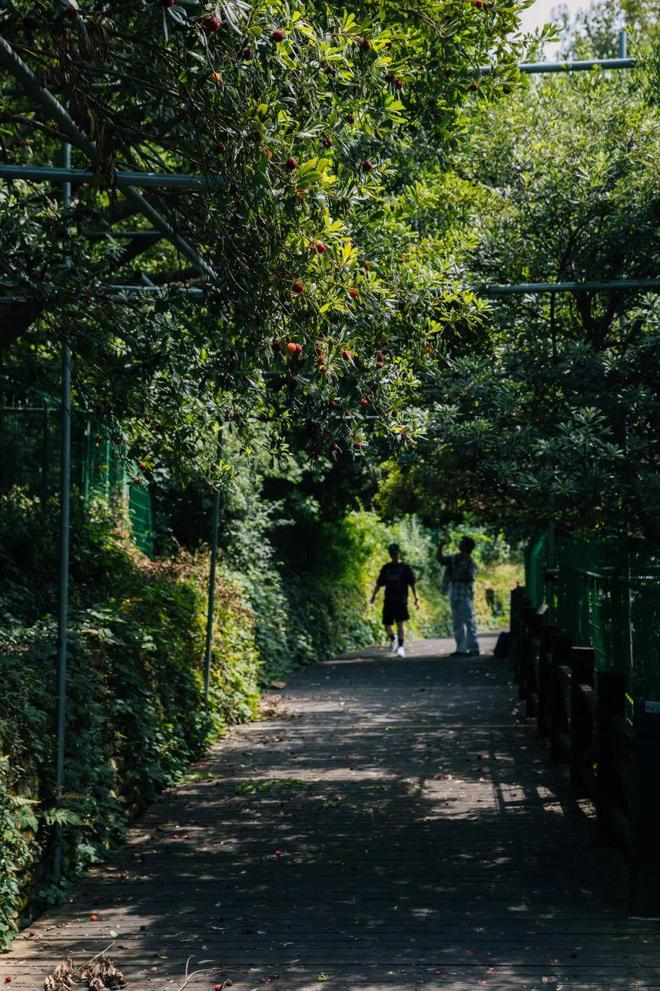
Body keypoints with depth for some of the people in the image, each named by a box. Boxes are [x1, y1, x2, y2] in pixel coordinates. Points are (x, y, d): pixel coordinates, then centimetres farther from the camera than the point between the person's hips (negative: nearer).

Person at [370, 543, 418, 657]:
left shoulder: (405, 567, 4)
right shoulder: (386, 568, 14)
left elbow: (412, 584, 0)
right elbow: (379, 583, 19)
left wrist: (416, 598, -7)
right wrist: (374, 595, 14)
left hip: (401, 600, -3)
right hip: (388, 600, 3)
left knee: (400, 623, -11)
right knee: (387, 624, 2)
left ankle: (401, 646, -6)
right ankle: (393, 639, 31)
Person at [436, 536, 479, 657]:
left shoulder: (470, 561, -7)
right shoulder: (454, 558, 14)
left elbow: (468, 576, -19)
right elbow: (439, 557, 23)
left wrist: (454, 577, -16)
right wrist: (441, 544, 12)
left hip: (465, 594, -8)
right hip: (454, 594, 8)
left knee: (469, 622, -7)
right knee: (458, 623, 10)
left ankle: (473, 648, -5)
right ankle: (461, 649, 16)